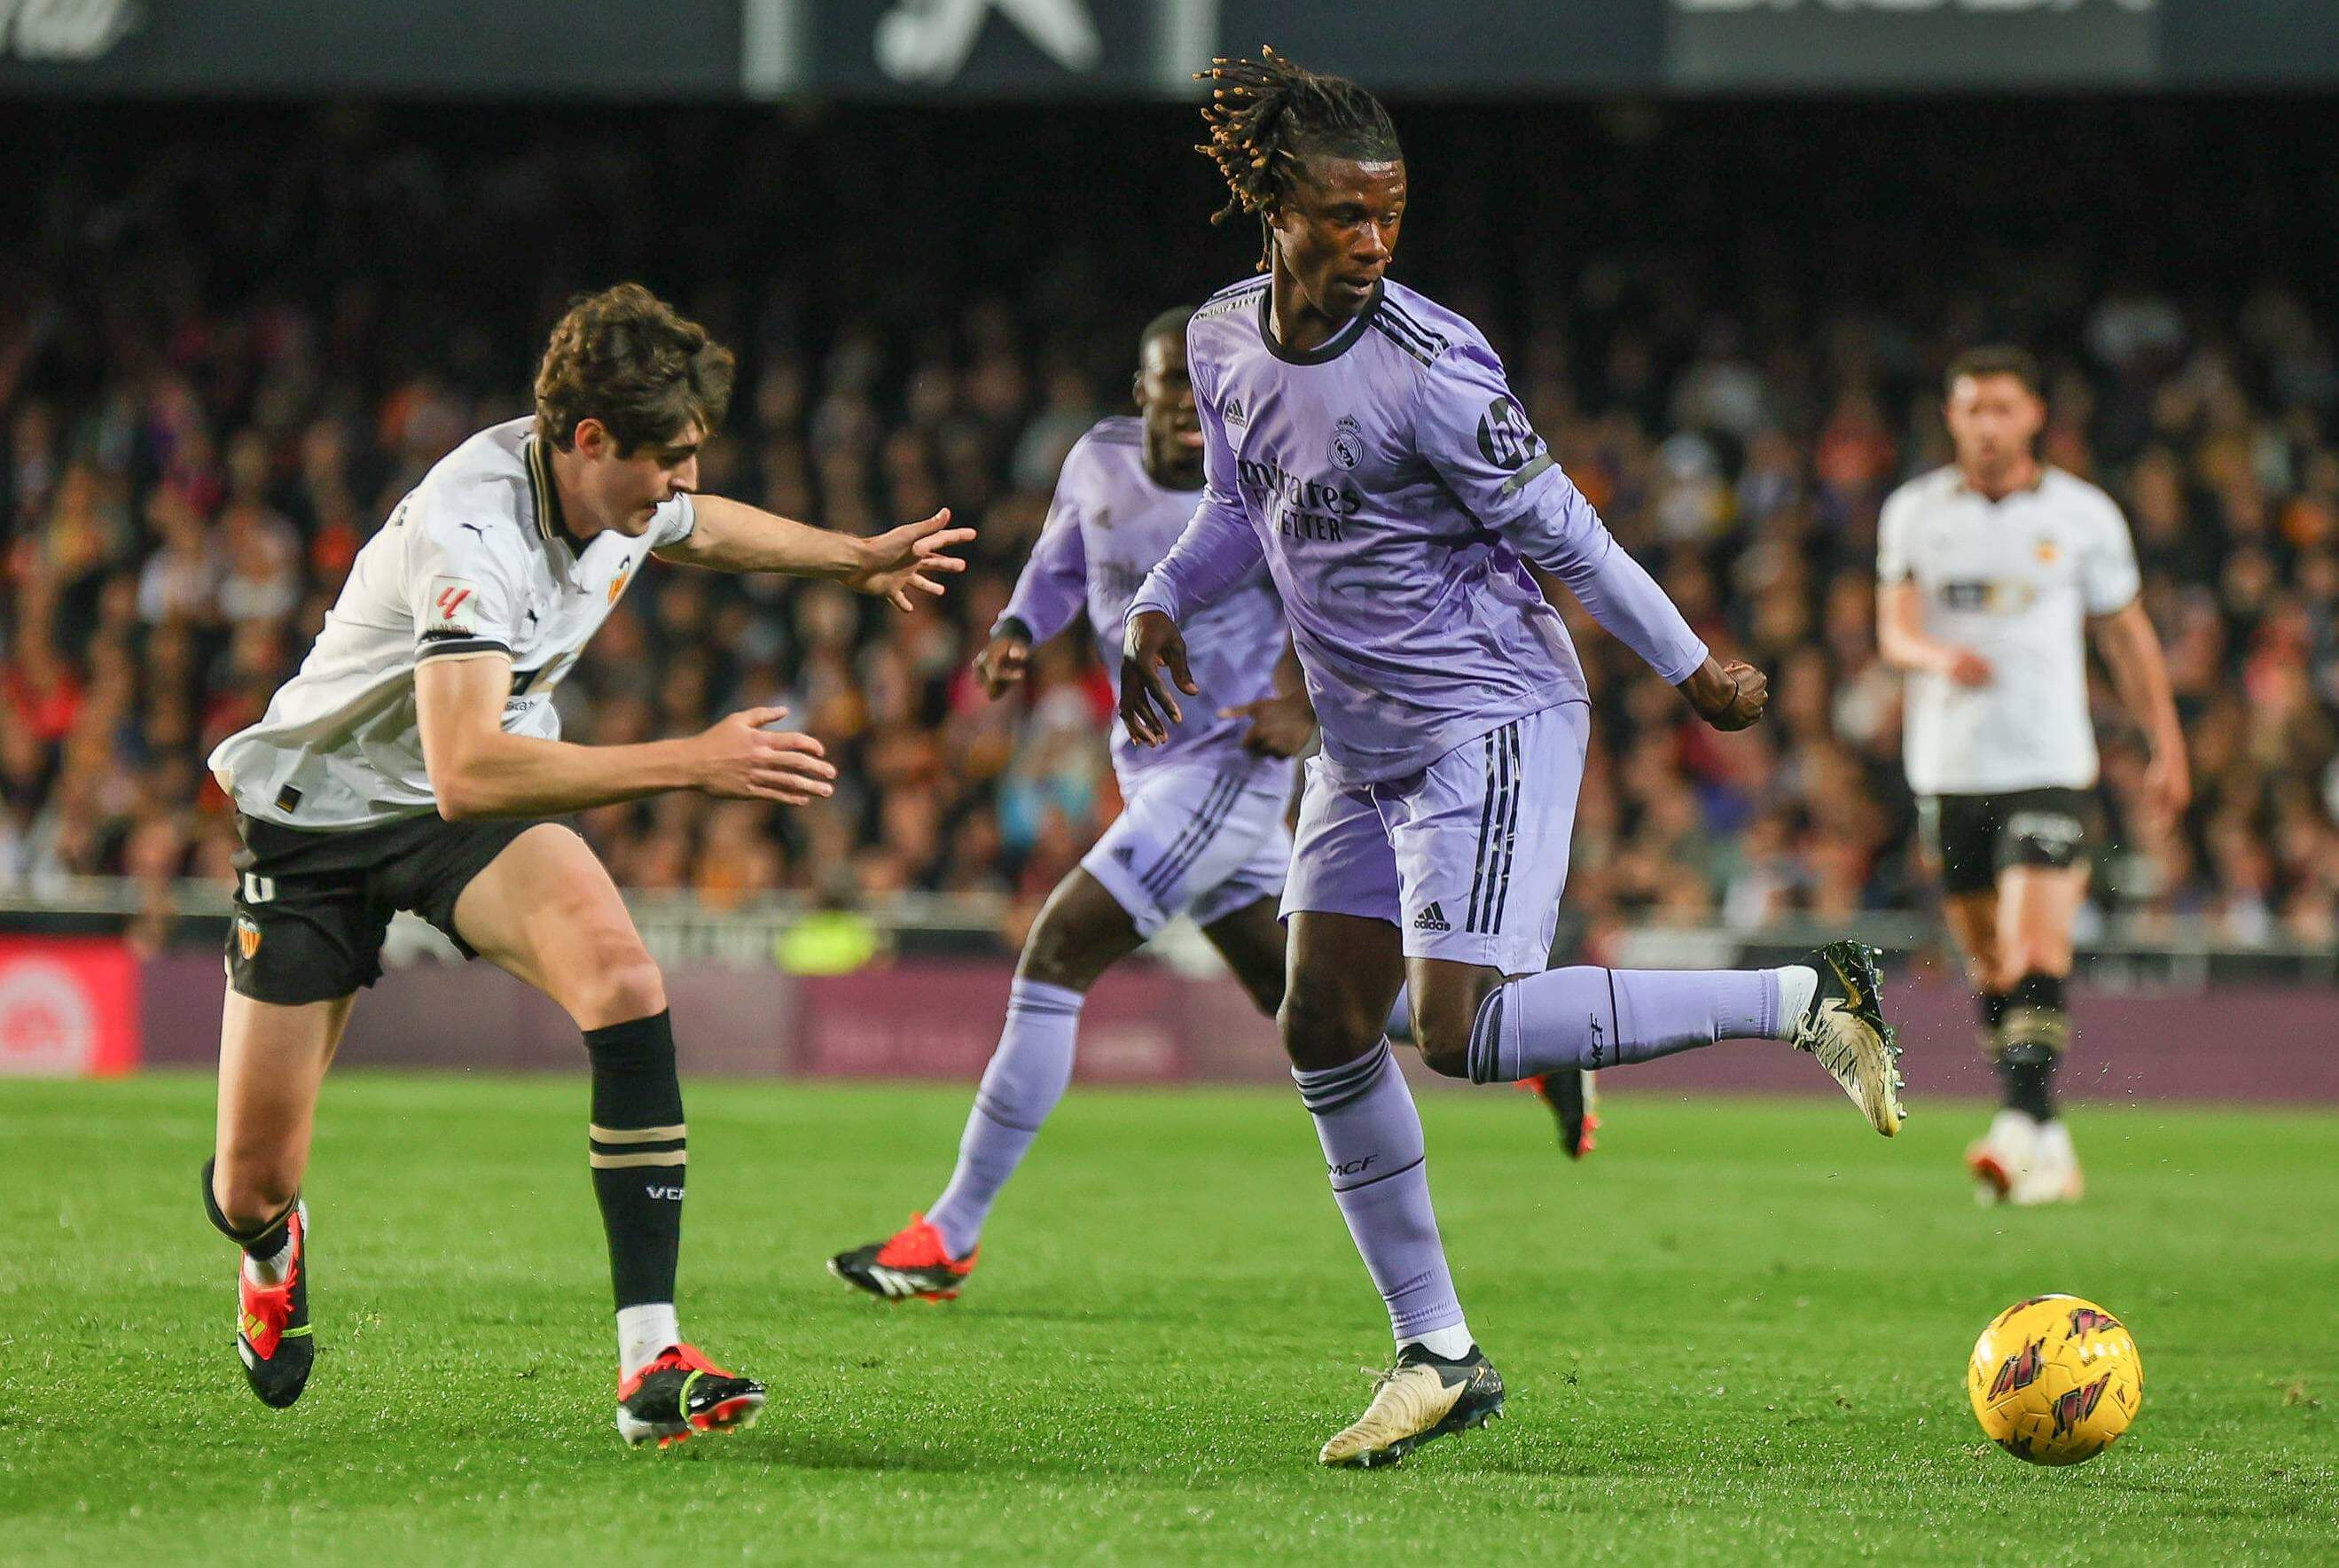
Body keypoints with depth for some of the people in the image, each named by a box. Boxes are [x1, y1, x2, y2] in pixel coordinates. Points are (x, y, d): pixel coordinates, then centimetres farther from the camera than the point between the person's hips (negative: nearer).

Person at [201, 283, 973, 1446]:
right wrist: (689, 765, -47)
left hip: (478, 813, 5)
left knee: (624, 983, -26)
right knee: (254, 1180, -3)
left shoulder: (621, 490, -10)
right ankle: (272, 1252, 40)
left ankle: (650, 1363, -25)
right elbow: (468, 772, -46)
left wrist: (857, 558, 21)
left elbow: (695, 528, 19)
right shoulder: (471, 533, -35)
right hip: (316, 813, -5)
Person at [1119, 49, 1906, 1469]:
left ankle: (1810, 999, -9)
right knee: (1325, 1031, 5)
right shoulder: (1225, 340, 0)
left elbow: (1561, 530, -13)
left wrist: (1693, 670, -5)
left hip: (1490, 722, -8)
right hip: (1363, 739, 8)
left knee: (1464, 1032, -20)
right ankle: (1438, 1356, 14)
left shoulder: (1429, 368, -21)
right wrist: (1162, 608, 2)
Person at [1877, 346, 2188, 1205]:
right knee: (1988, 964, 9)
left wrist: (2167, 747, 11)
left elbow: (2127, 634, 11)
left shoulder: (2085, 515, 2)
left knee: (2037, 952, -18)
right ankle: (2044, 1145, 19)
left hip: (2050, 765, -3)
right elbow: (1893, 628, -2)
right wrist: (1939, 655, -25)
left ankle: (2027, 1128, -27)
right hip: (1949, 770, 3)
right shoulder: (1913, 511, 6)